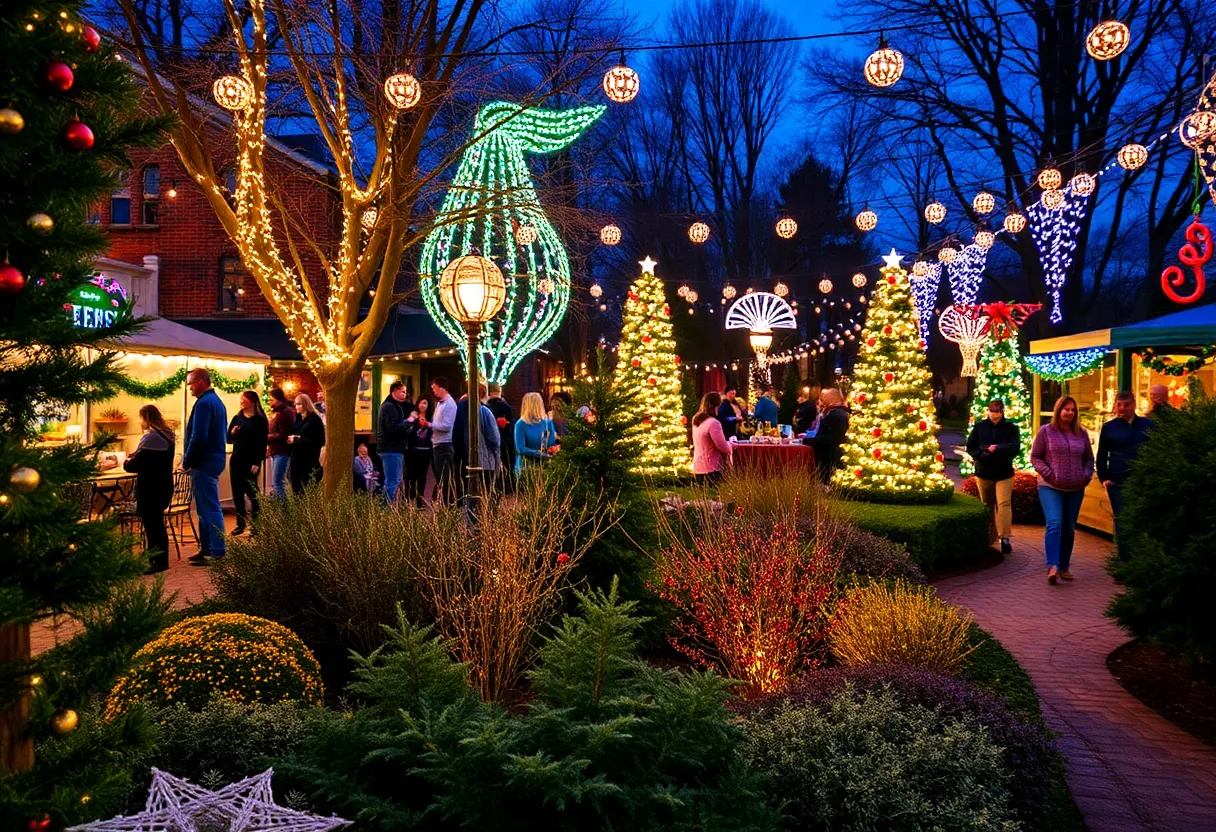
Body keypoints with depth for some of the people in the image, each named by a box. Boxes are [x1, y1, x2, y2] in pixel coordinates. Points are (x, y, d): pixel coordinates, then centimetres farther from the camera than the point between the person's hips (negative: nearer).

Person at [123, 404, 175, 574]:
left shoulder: (151, 437, -20)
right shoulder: (166, 434, 10)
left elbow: (136, 464, -21)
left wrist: (126, 463, -1)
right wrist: (135, 457, 13)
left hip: (150, 490, -9)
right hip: (162, 487, 9)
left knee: (151, 526, -1)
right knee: (157, 525, 17)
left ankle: (157, 562, 4)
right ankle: (161, 560, 25)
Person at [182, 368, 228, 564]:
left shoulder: (204, 403, -15)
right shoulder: (216, 400, 16)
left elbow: (198, 437, -22)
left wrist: (186, 462, -12)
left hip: (204, 463, -10)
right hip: (214, 460, 10)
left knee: (210, 508, -7)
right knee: (205, 507, 15)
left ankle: (218, 553, -5)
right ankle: (207, 548, 22)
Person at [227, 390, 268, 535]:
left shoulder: (260, 420, -6)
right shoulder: (237, 418, 10)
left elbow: (262, 443, -10)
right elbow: (229, 440, 13)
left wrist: (257, 463, -16)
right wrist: (232, 433, -10)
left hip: (251, 462, -5)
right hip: (236, 460, 5)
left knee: (251, 491, -2)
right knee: (237, 492, 6)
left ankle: (256, 523, 7)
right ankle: (240, 523, 14)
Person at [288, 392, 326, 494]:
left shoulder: (314, 419, -9)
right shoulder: (298, 418, 13)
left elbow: (319, 441, -15)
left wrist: (298, 439, -15)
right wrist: (291, 439, -3)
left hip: (309, 460, -7)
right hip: (297, 458, 7)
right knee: (296, 488, 6)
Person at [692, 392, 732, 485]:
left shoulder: (696, 421, 8)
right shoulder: (713, 423, -19)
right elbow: (724, 448, -17)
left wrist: (728, 445, 17)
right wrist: (730, 445, 5)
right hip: (712, 470, -8)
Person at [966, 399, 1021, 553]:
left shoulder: (1010, 428, 0)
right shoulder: (979, 426, 3)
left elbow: (1015, 446, -13)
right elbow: (970, 447, 1)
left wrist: (998, 449, -28)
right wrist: (982, 455, -16)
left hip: (1004, 473, -2)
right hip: (983, 472, 2)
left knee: (1004, 503, -14)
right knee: (987, 506, 11)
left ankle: (1004, 537, -13)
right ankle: (990, 536, 23)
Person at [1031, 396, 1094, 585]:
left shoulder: (1082, 433, 10)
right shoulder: (1046, 431, 0)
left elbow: (1089, 459, 17)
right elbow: (1035, 457, -1)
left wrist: (1086, 476, 0)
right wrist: (1048, 474, -12)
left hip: (1075, 489, 4)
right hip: (1051, 487, -4)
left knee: (1069, 528, 8)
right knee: (1054, 524, -18)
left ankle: (1064, 567, 17)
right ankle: (1052, 566, -23)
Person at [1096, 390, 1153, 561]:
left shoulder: (1147, 424, 7)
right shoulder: (1109, 427, 6)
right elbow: (1101, 456, 8)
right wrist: (1103, 478, -2)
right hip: (1118, 483, -1)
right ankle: (1126, 563, 6)